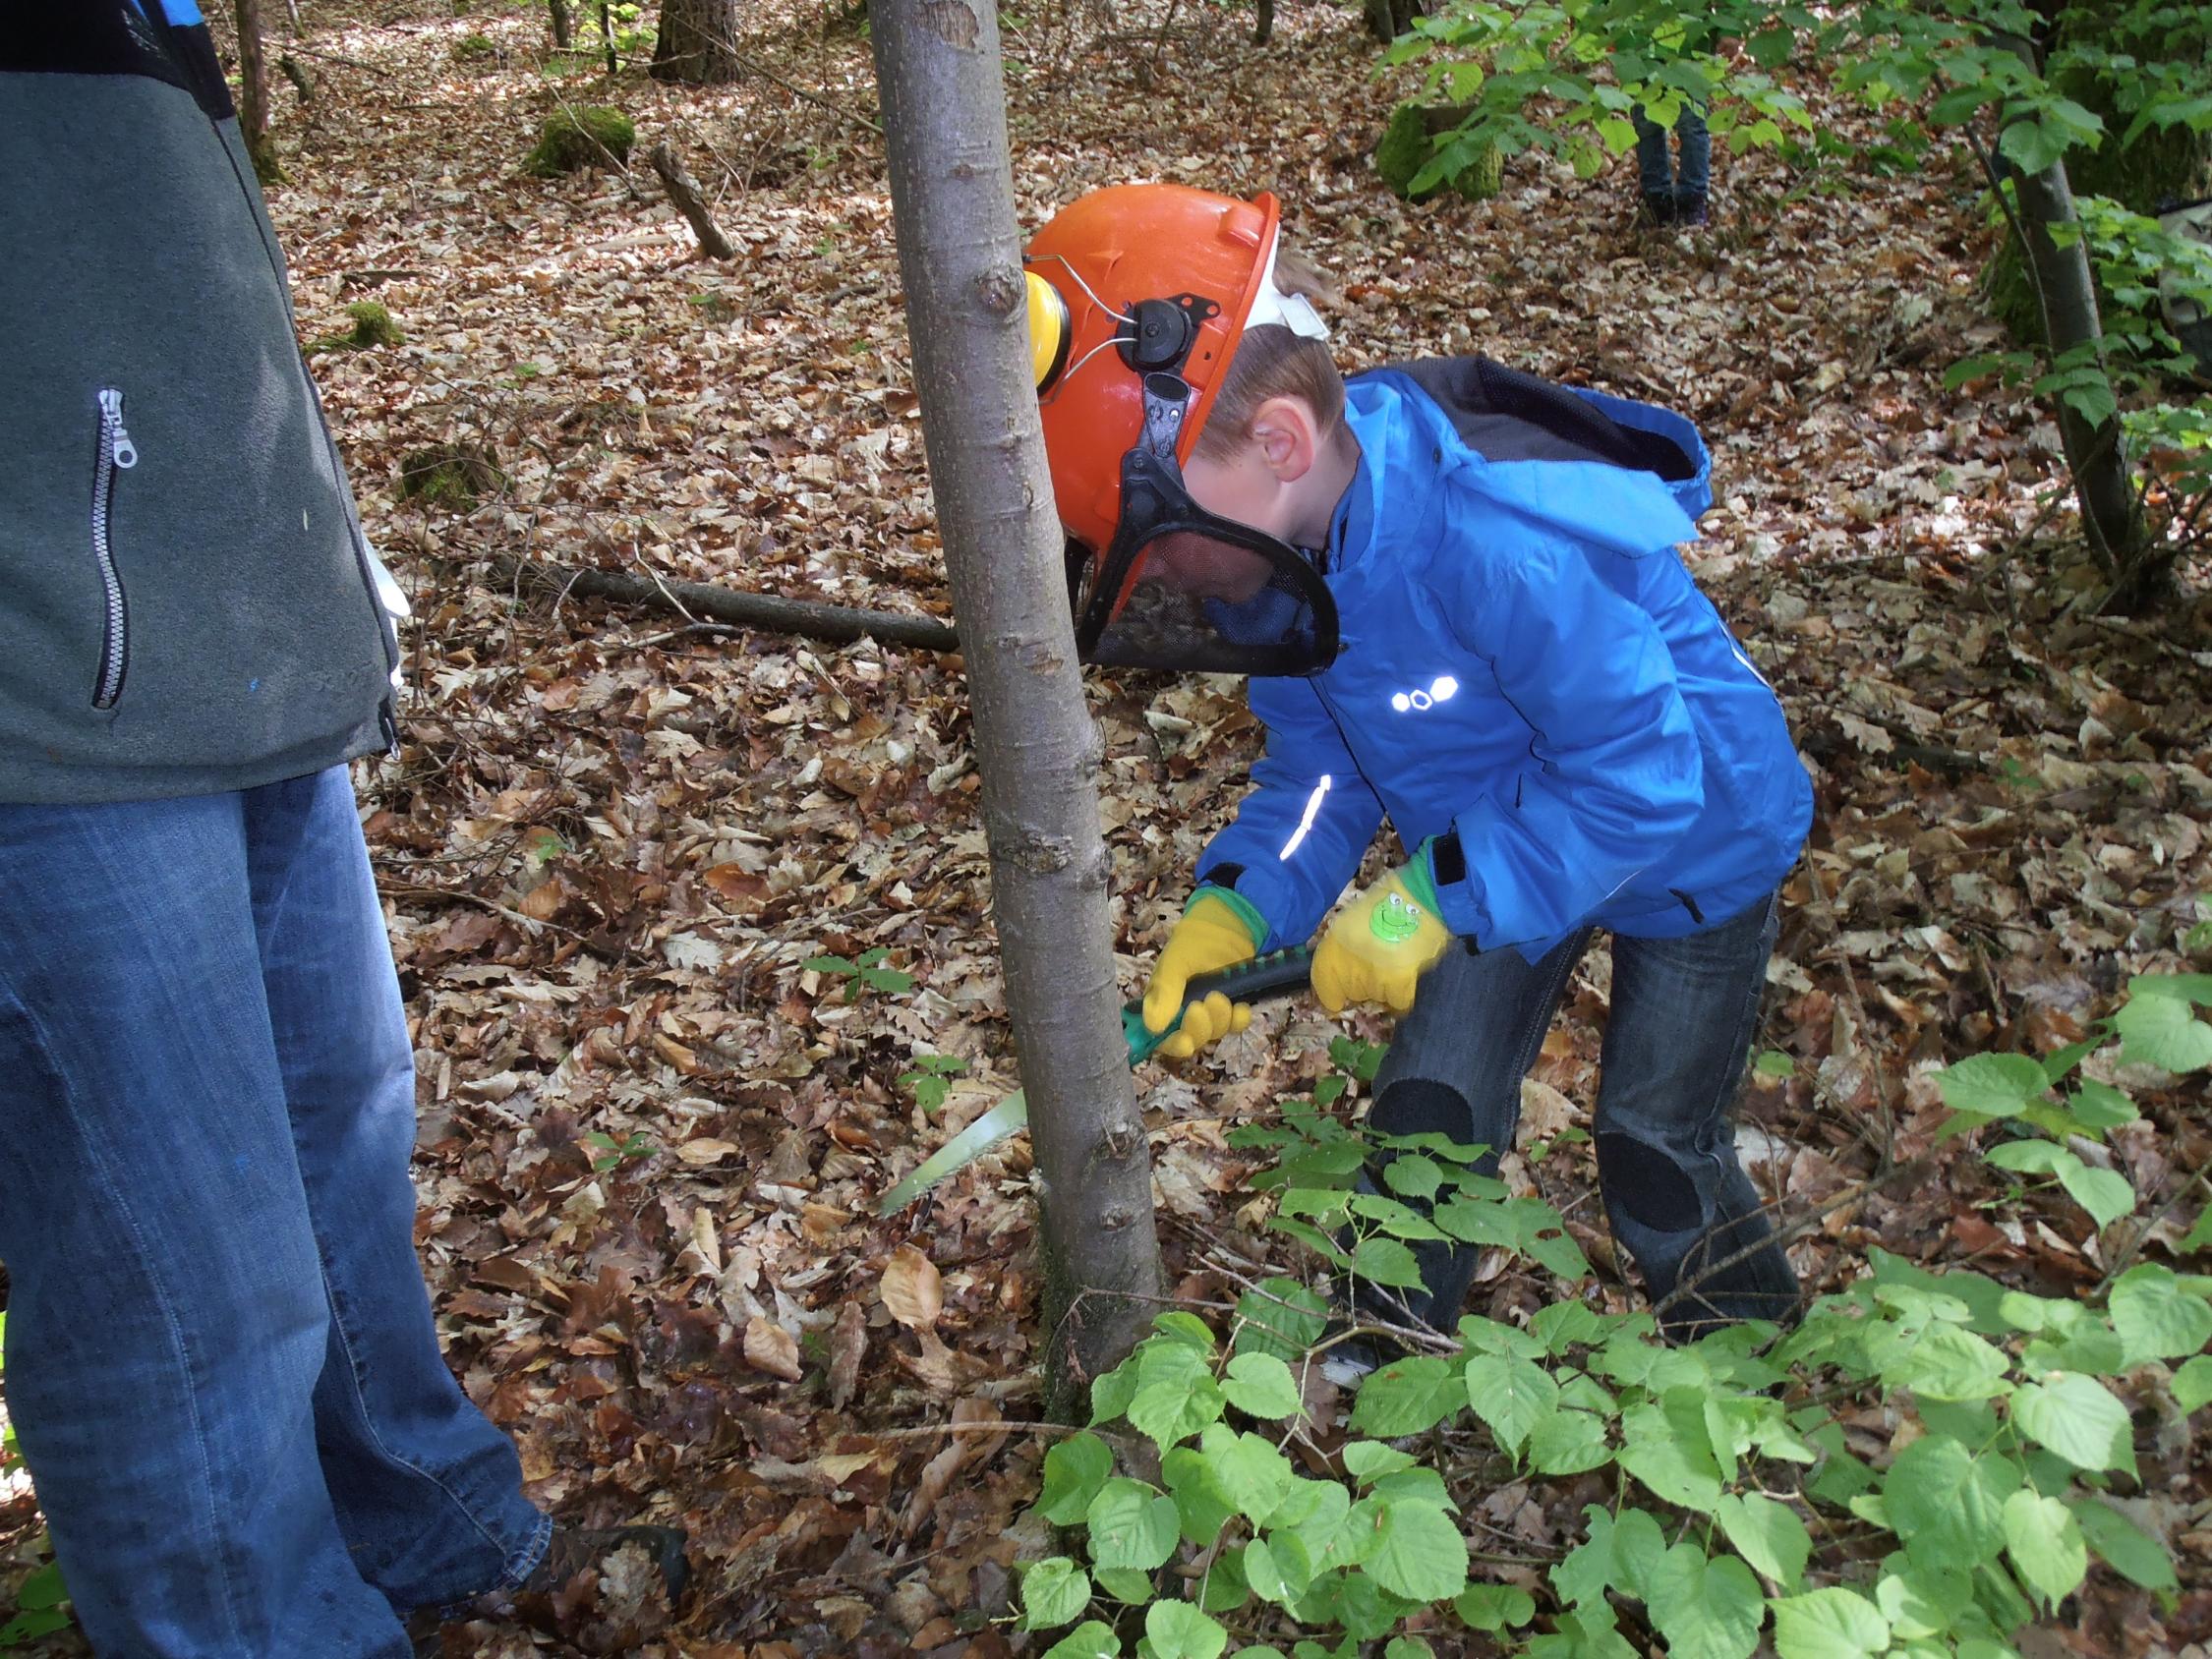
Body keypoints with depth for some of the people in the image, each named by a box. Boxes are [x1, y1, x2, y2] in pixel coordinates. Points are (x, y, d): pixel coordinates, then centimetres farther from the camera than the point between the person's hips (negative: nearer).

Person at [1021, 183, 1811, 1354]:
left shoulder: (1505, 543, -42)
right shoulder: (1272, 552, -16)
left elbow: (1641, 775, -36)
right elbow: (1320, 767, -6)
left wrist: (1433, 905, -34)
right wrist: (1238, 910, -21)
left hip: (1694, 842, -6)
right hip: (1499, 849, 6)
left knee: (1656, 1148, 5)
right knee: (1426, 1111, 4)